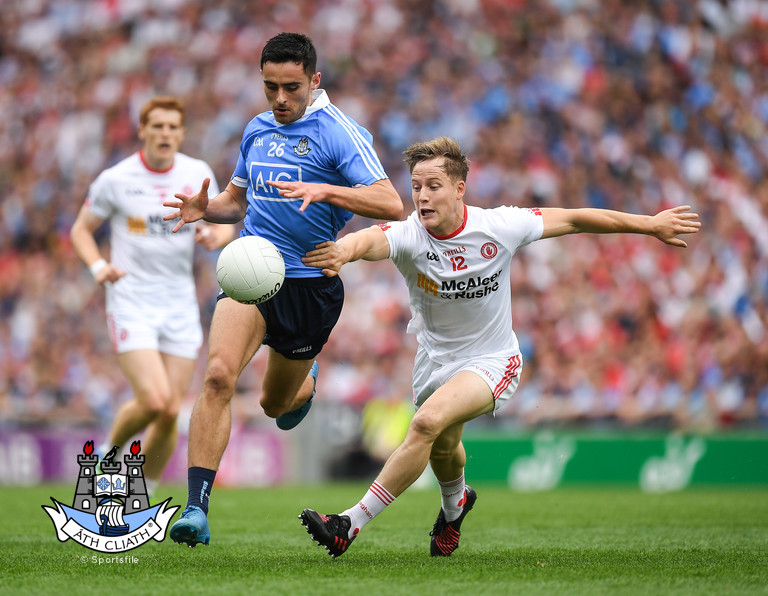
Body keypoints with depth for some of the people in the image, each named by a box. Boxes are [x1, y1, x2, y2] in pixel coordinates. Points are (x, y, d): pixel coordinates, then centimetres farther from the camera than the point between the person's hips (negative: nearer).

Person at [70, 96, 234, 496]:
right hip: (131, 302, -4)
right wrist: (98, 265, -13)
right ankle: (108, 453, 12)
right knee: (153, 400, -19)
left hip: (180, 306, 4)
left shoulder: (198, 174, 4)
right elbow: (81, 228, 6)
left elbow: (224, 225, 14)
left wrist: (215, 236, -10)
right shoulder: (115, 179, -5)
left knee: (171, 412, 0)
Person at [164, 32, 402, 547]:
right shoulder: (257, 130, 11)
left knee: (276, 404, 15)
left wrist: (323, 190, -32)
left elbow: (390, 204, -19)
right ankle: (197, 508, -26)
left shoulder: (339, 132, -9)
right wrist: (205, 208, 2)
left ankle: (306, 381, 55)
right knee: (219, 375, -23)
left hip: (310, 284, -3)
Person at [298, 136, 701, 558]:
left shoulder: (499, 227, -21)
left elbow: (574, 220, -9)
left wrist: (650, 225, -1)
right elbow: (370, 240, -47)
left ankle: (351, 524, -23)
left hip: (492, 361, -3)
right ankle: (455, 503, 63)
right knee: (443, 447, 25)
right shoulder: (408, 235, -23)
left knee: (428, 422, -28)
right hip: (435, 360, 3)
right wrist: (344, 250, -73)